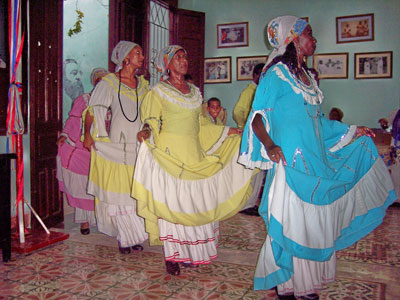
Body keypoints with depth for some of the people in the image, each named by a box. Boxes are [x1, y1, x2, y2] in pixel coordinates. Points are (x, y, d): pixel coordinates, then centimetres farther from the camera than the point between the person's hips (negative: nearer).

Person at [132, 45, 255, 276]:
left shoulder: (195, 92, 17)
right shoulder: (158, 91, 3)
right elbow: (151, 122, -1)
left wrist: (232, 131, 19)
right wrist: (146, 132, -24)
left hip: (194, 155, 5)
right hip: (169, 153, -5)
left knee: (196, 201, 3)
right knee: (171, 201, -4)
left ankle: (192, 253, 14)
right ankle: (171, 256, 6)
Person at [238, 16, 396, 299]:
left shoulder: (305, 75, 16)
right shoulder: (276, 74, -6)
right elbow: (257, 117, -12)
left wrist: (352, 131, 27)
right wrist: (269, 145, -30)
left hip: (314, 160, 8)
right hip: (290, 160, -8)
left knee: (314, 220, 11)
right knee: (291, 221, -2)